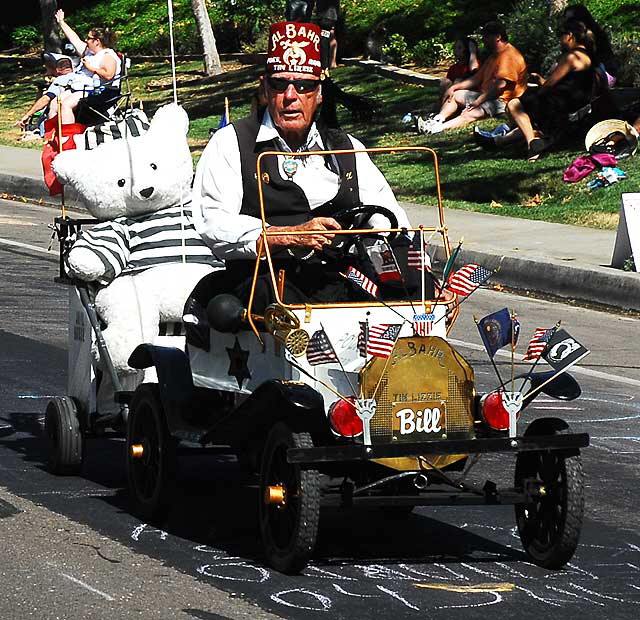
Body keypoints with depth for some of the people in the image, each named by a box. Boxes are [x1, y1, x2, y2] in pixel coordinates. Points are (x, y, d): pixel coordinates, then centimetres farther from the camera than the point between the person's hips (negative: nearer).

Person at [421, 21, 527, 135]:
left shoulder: (509, 55, -15)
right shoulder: (494, 56, 21)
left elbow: (500, 84, -25)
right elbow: (477, 78, 22)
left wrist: (478, 101, -25)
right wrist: (454, 87, 9)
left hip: (502, 100, -11)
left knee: (468, 115, -31)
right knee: (454, 95, 11)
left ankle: (440, 128, -48)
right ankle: (438, 119, -12)